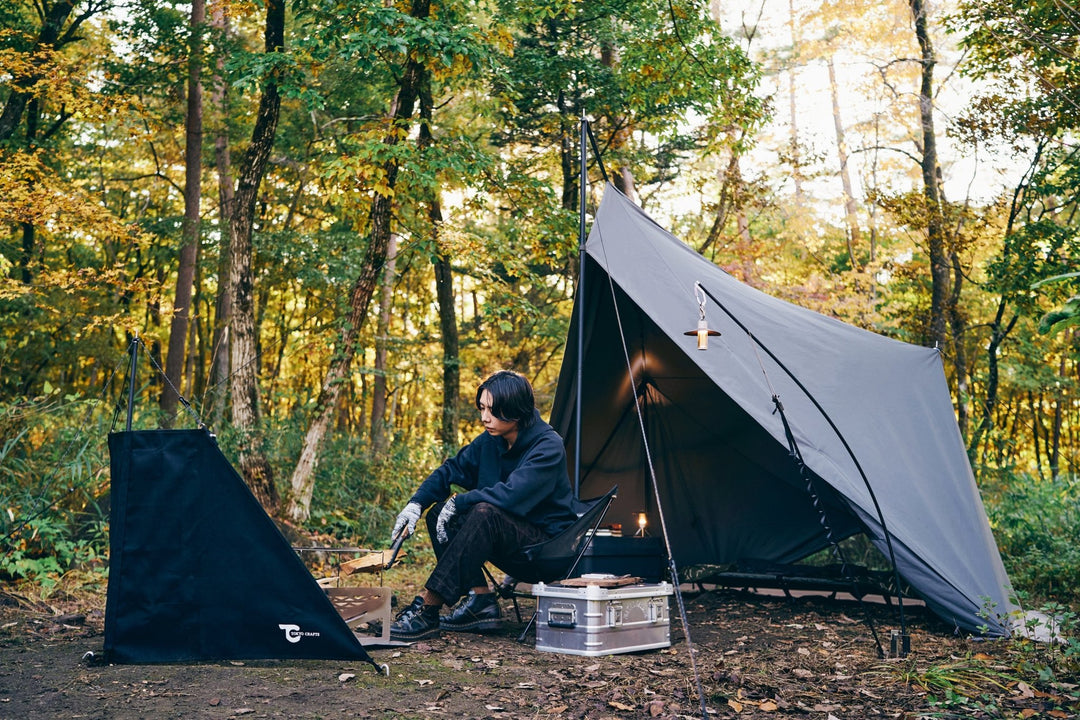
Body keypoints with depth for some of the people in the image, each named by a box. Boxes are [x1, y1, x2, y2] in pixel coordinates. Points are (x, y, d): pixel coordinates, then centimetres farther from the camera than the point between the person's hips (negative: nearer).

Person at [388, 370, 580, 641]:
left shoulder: (549, 446, -21)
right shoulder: (490, 441, 1)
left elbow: (510, 494, -32)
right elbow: (450, 470, 8)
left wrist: (458, 502, -20)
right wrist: (416, 504, -8)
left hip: (547, 544, -8)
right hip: (510, 547, 8)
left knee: (485, 513, -34)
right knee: (439, 512, -7)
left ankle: (427, 608, -33)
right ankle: (480, 600, -15)